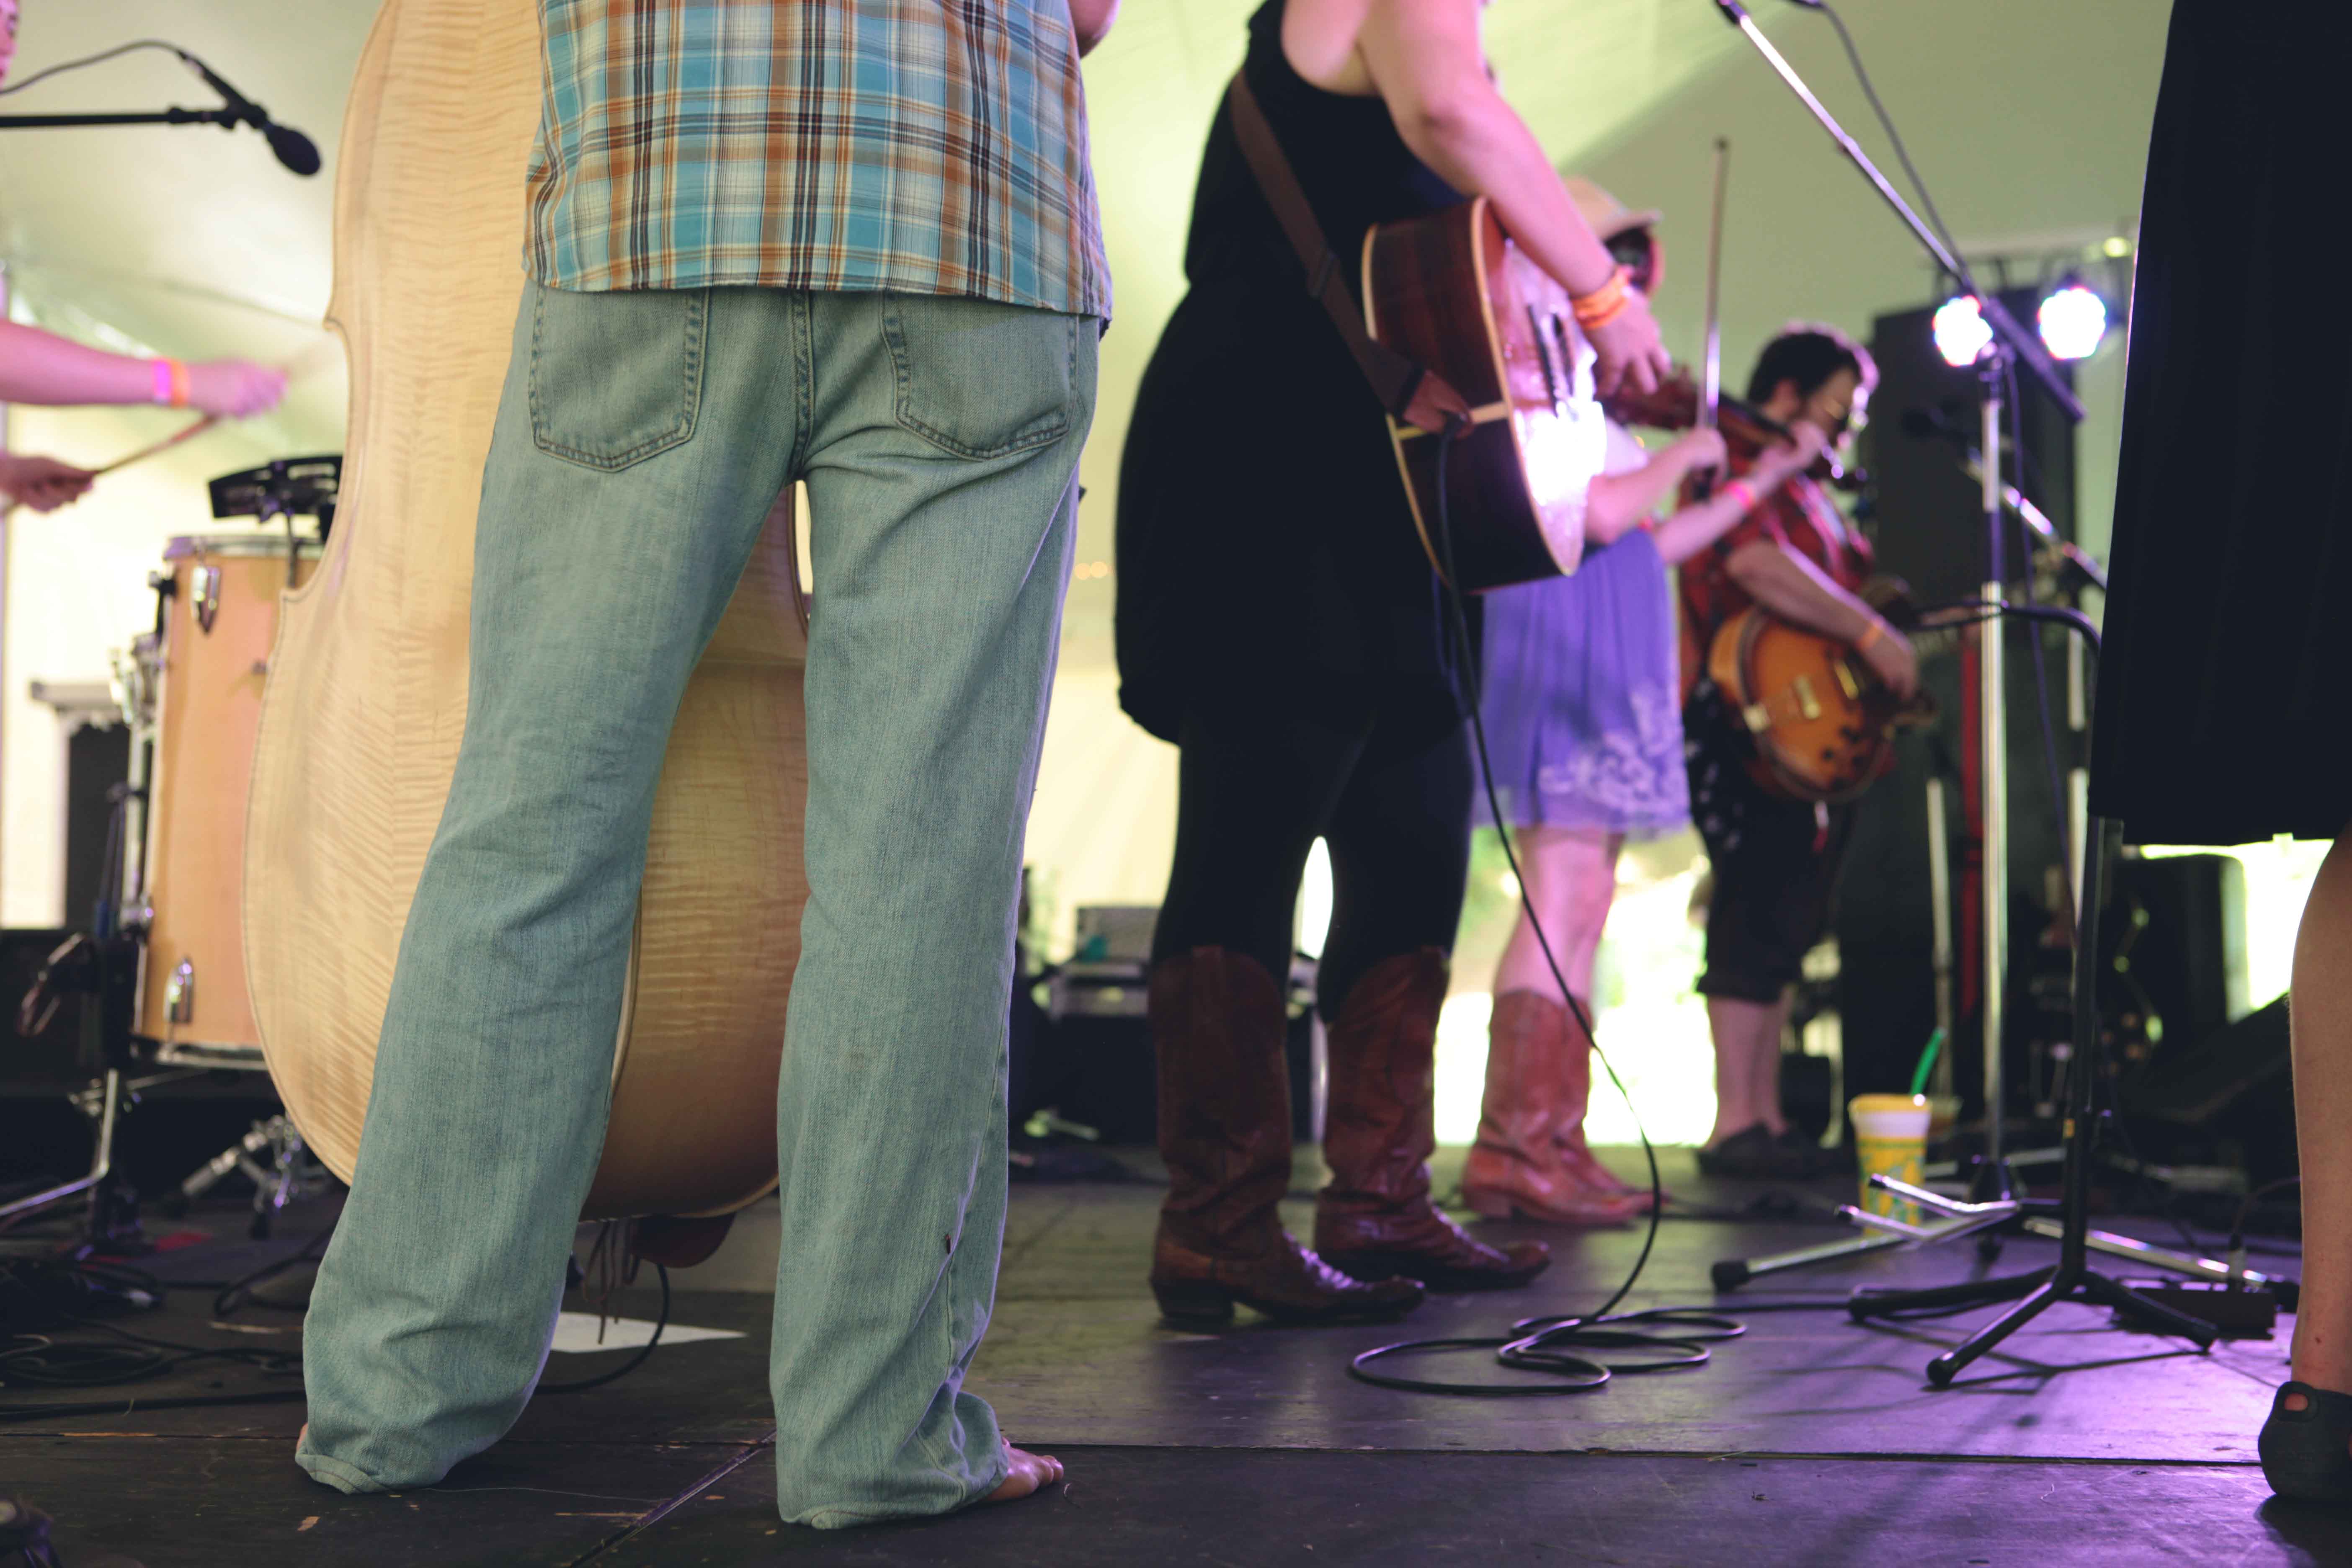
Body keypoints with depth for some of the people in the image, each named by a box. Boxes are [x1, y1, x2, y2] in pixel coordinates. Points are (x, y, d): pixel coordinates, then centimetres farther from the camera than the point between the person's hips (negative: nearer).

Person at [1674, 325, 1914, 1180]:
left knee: (1782, 920, 10)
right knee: (1761, 908, -14)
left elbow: (1836, 594, 28)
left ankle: (1766, 1117, 15)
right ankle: (1736, 1127, -14)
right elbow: (1754, 564, -27)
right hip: (1740, 717, -10)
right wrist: (1871, 633, -25)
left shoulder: (1804, 492, 24)